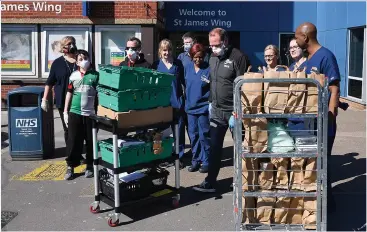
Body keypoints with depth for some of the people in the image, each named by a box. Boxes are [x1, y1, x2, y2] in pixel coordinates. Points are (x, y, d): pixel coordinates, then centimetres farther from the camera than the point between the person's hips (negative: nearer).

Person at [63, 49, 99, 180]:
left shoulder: (95, 75, 0)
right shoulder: (73, 75, 7)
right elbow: (69, 93, 11)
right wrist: (65, 111, 8)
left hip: (90, 113, -1)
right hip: (75, 112, 2)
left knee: (90, 141, 7)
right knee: (73, 140, 3)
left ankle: (90, 166, 20)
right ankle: (70, 166, 14)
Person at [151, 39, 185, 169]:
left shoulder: (178, 63, 5)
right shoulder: (156, 65, 5)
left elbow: (184, 81, 9)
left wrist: (185, 98, 3)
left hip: (177, 103, 0)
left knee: (179, 131, 3)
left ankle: (179, 157, 14)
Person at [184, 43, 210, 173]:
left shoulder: (208, 69, -9)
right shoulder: (187, 68, 7)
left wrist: (209, 83, -21)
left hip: (204, 107, -5)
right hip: (190, 107, 5)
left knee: (204, 135, 0)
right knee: (193, 135, 11)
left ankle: (206, 161, 12)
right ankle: (196, 160, 23)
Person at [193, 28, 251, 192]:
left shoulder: (238, 57, -13)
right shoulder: (212, 58, 11)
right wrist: (211, 102, 15)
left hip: (234, 111, -6)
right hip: (217, 110, 7)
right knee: (214, 147, 8)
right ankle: (210, 182, 14)